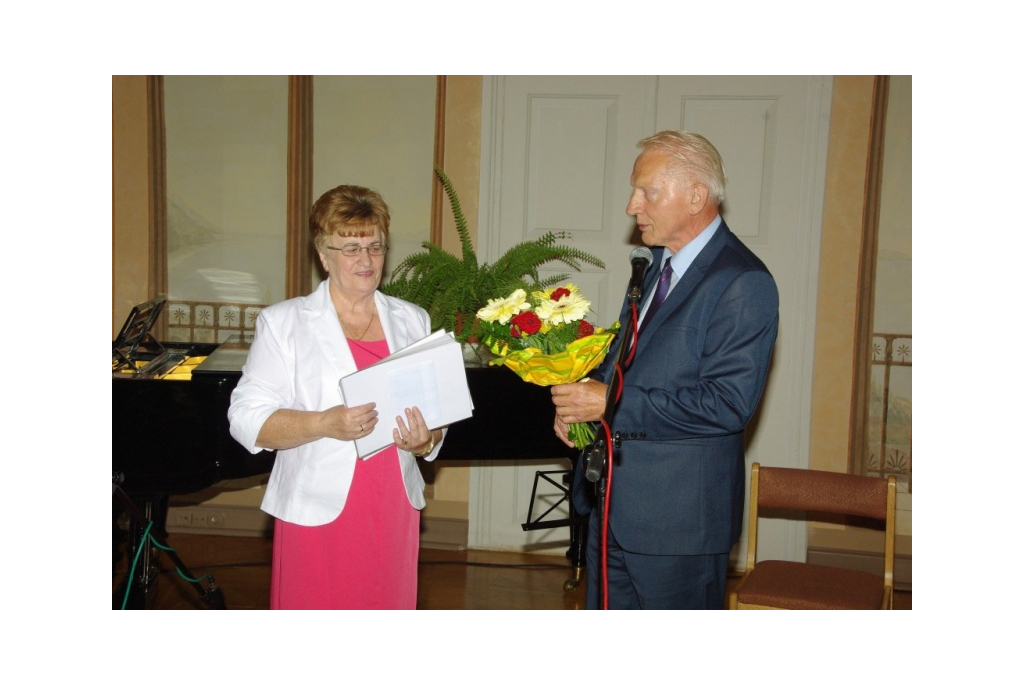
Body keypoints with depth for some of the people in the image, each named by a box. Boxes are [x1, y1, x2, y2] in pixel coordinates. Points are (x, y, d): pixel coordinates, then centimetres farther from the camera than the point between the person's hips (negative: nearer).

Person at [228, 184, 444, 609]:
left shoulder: (412, 321, 10)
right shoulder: (284, 323, 0)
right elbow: (247, 419, -7)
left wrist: (424, 441, -11)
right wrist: (325, 423, -22)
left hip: (394, 513, 3)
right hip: (317, 514, -3)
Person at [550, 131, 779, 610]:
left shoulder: (743, 284, -17)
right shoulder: (657, 263, 11)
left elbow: (728, 403, -24)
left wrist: (612, 404, -22)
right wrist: (581, 397, 1)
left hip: (679, 516, -8)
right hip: (613, 502, 8)